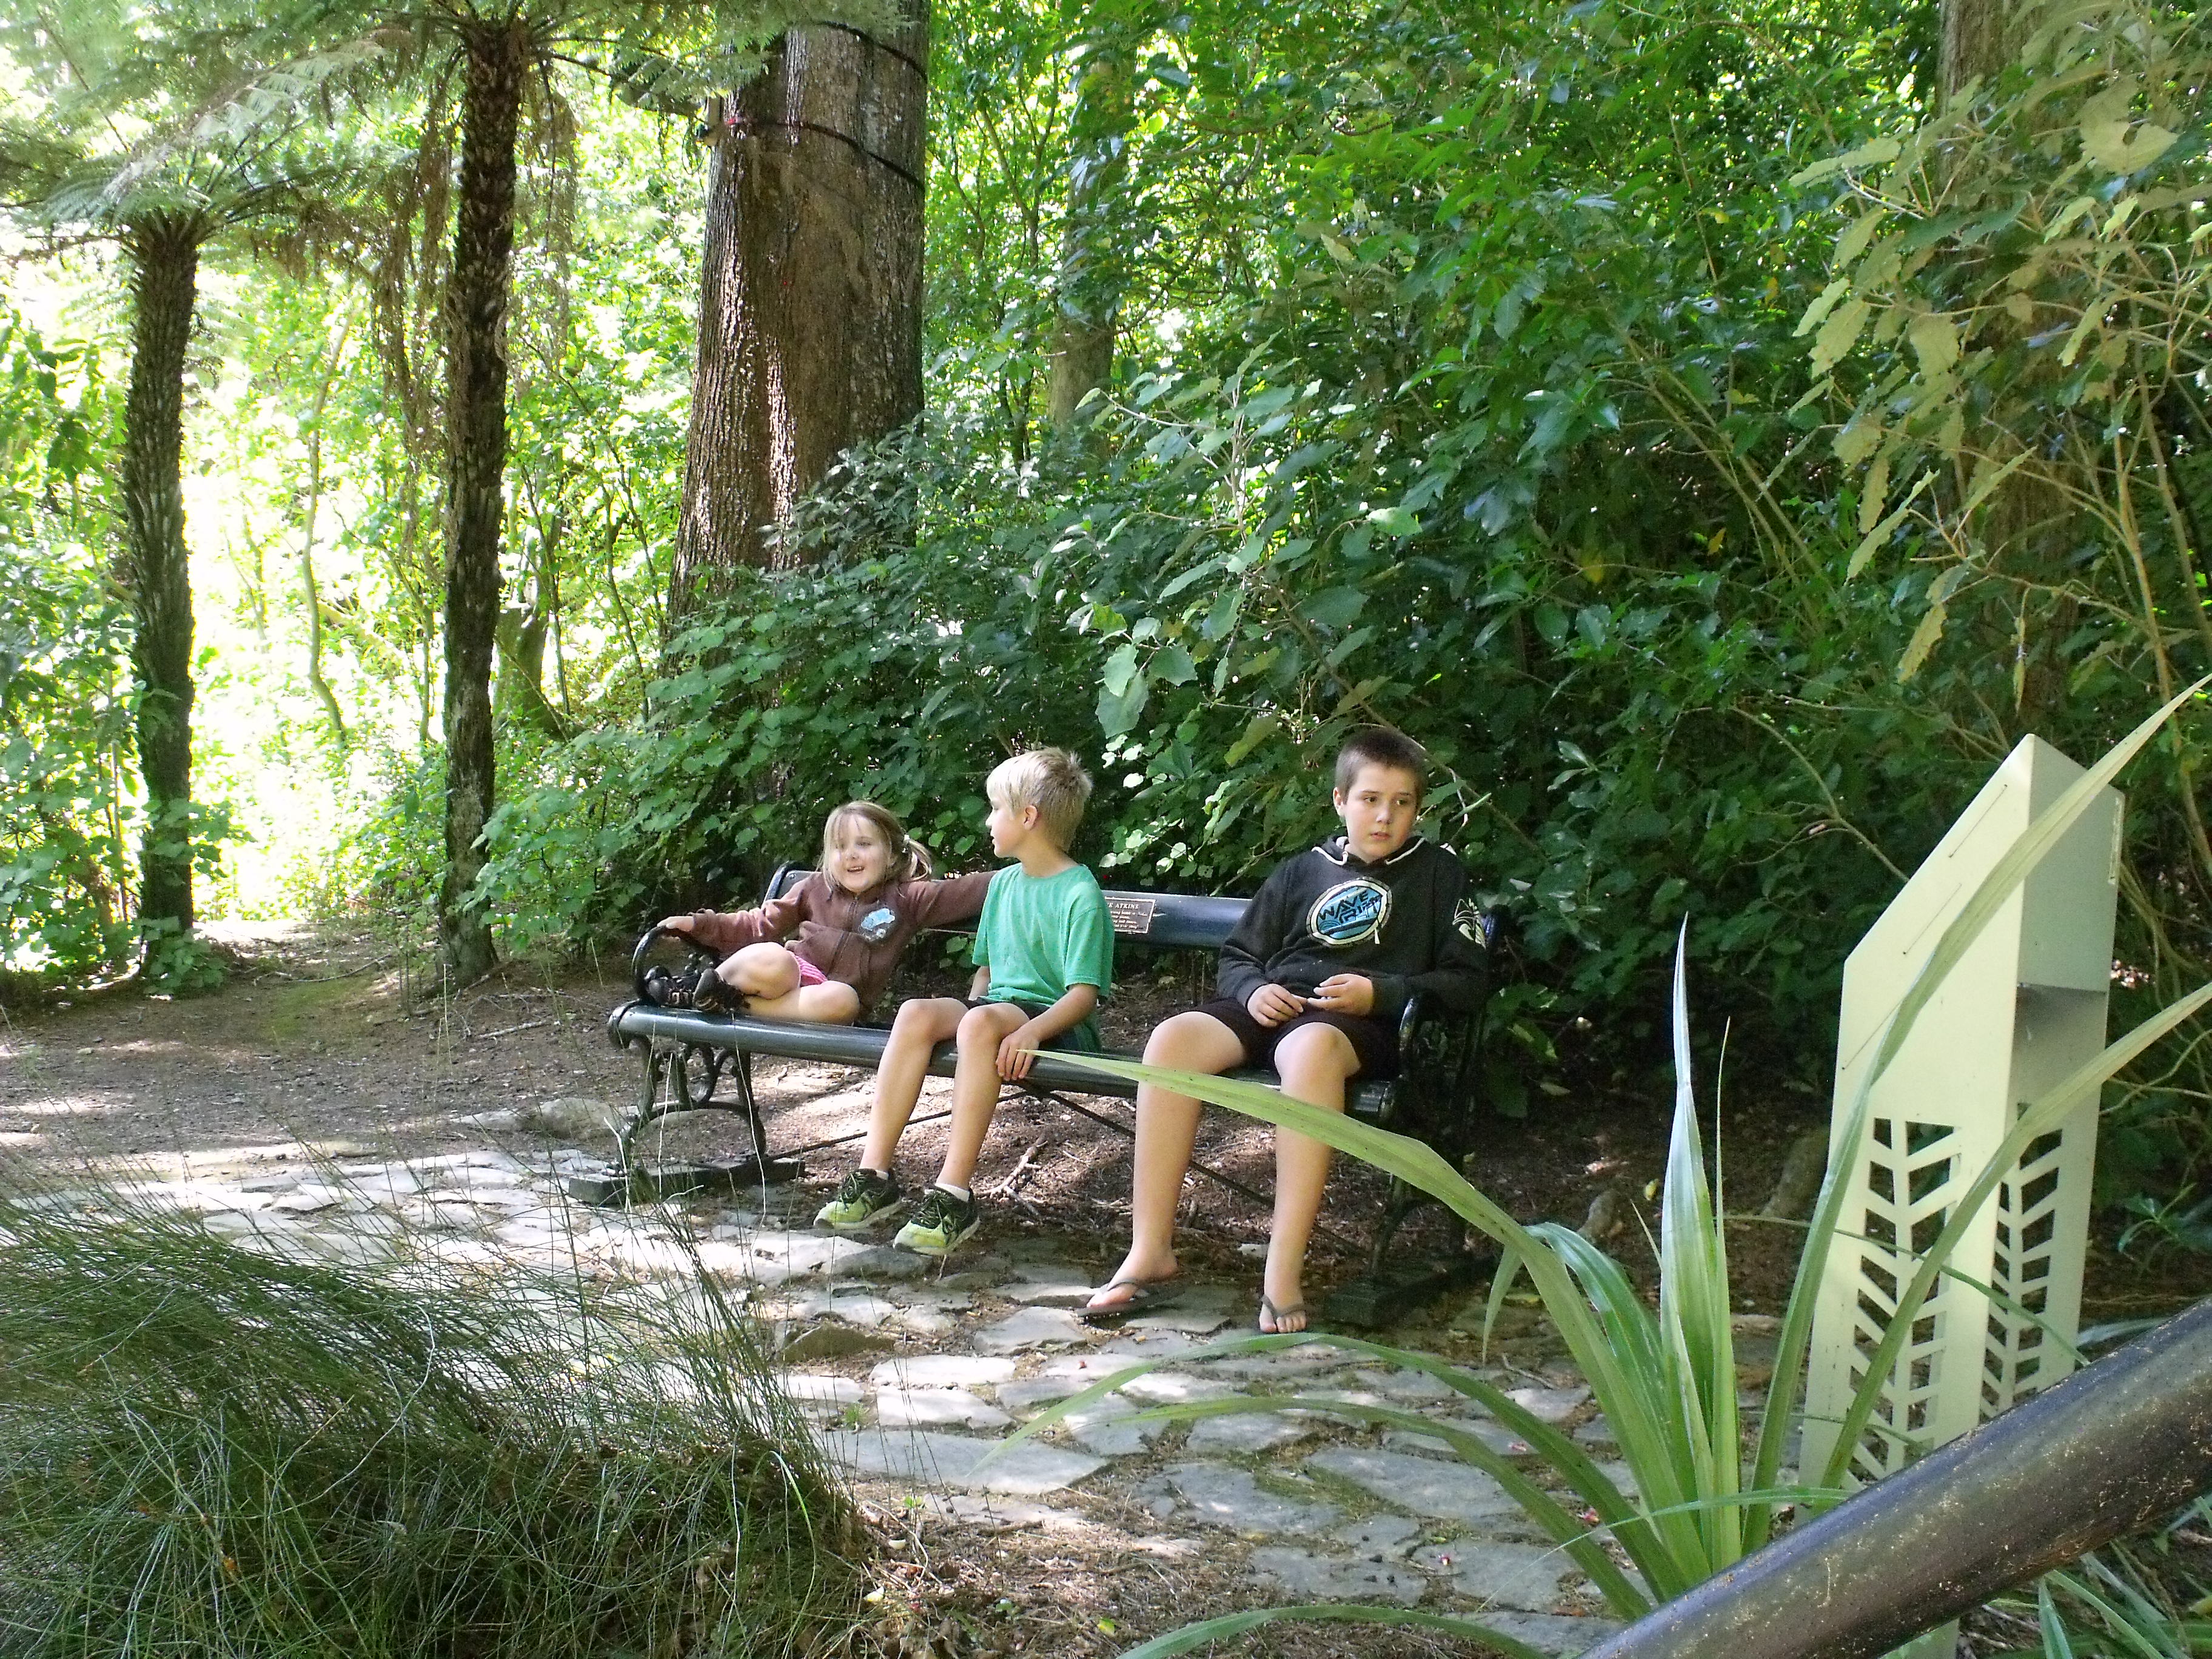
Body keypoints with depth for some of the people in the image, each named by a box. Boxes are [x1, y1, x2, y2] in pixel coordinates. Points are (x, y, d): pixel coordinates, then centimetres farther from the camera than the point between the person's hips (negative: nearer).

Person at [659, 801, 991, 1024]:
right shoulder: (815, 889, 17)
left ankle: (732, 1001, -30)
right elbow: (761, 925, 20)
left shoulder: (906, 899, 11)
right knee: (770, 960, -39)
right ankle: (712, 982, -13)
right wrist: (700, 924, 12)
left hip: (833, 994, 0)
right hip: (791, 973, 0)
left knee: (842, 1001, -41)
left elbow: (961, 893, 1)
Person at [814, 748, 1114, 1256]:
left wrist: (1030, 1031, -31)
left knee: (982, 1022, -37)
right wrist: (971, 1003, 6)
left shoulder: (1080, 894, -8)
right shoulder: (1004, 883, 17)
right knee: (916, 1012, -21)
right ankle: (875, 1175, -25)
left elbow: (1084, 994, -16)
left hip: (1055, 1022, -7)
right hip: (997, 1004, 7)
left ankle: (953, 1195, -38)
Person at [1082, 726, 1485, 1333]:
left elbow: (1465, 981, 7)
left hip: (1361, 1023, -4)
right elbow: (1235, 958, 25)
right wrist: (1253, 989, 0)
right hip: (1274, 1005, 4)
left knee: (1311, 1047, -42)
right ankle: (1150, 1254, -26)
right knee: (1172, 1039, -28)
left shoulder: (1437, 871, 14)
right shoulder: (1303, 872, 23)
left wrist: (1380, 993, -9)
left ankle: (1284, 1273, -43)